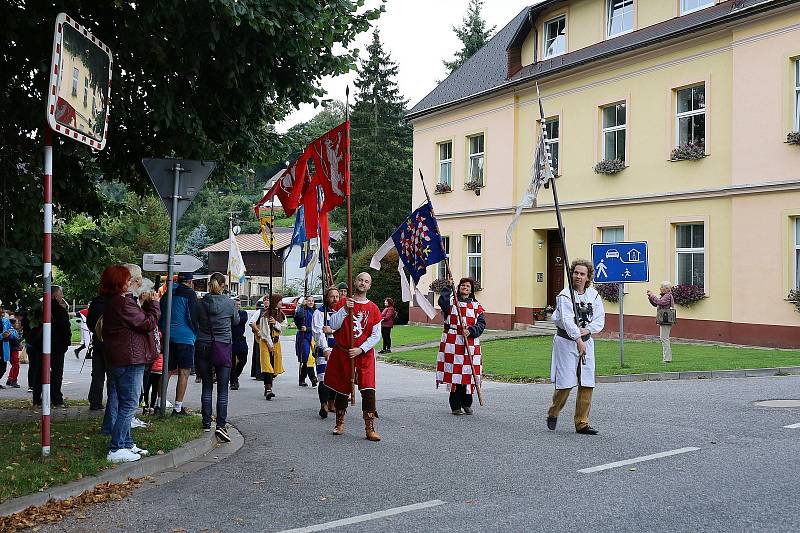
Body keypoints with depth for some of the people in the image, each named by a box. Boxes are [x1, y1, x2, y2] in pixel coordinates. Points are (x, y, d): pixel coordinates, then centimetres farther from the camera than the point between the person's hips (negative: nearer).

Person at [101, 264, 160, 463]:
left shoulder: (111, 302, 14)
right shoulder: (123, 302, -17)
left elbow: (137, 320, 17)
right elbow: (148, 323, -16)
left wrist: (144, 305, 10)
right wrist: (154, 304, -4)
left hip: (116, 359, 11)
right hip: (129, 359, -11)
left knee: (123, 404, 17)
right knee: (129, 404, -7)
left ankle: (127, 444, 25)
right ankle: (116, 450, -5)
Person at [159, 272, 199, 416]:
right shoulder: (190, 294, -7)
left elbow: (160, 315, 15)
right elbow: (192, 317, -10)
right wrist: (195, 333, 3)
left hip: (168, 338, 6)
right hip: (185, 338, -6)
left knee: (167, 371, 13)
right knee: (184, 373, -2)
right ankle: (178, 408, -3)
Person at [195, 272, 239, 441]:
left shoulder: (201, 303, -4)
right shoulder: (229, 302, -7)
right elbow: (236, 321, 9)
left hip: (203, 346, 2)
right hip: (223, 346, -2)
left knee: (207, 387, 12)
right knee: (223, 390, 0)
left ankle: (206, 424, 16)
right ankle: (221, 425, -9)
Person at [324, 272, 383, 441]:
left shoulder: (373, 308, 2)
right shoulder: (343, 303, 2)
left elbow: (376, 335, 0)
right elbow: (333, 326, -8)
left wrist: (360, 349, -11)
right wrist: (345, 309, -20)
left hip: (364, 354, 0)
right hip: (342, 353, 1)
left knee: (368, 389, -12)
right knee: (342, 389, 10)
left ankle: (370, 428, -8)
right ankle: (340, 423, 30)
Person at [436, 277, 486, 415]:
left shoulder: (476, 306, 13)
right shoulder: (451, 302, 8)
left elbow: (482, 324, 5)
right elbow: (442, 302, -16)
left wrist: (471, 331, -12)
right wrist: (448, 287, -13)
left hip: (470, 343, 2)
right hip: (452, 342, -2)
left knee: (468, 373, 1)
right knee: (454, 373, -3)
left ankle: (467, 404, 19)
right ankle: (456, 406, 8)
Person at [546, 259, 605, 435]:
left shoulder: (594, 295, 5)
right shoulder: (565, 295, -12)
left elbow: (600, 319, 3)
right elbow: (567, 320, -24)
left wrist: (587, 330, -16)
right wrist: (578, 339, -34)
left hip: (586, 341, 5)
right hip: (566, 341, -5)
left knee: (587, 384, 2)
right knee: (566, 383, -6)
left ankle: (582, 423, 11)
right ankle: (552, 414, 20)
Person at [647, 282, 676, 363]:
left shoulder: (668, 296, -12)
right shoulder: (663, 296, 19)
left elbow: (660, 302, -26)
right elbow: (655, 304, 22)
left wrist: (652, 295, -17)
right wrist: (650, 297, 8)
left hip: (665, 321, -11)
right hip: (663, 322, 11)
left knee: (664, 339, -9)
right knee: (664, 339, 15)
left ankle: (667, 359, -8)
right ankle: (667, 358, 21)